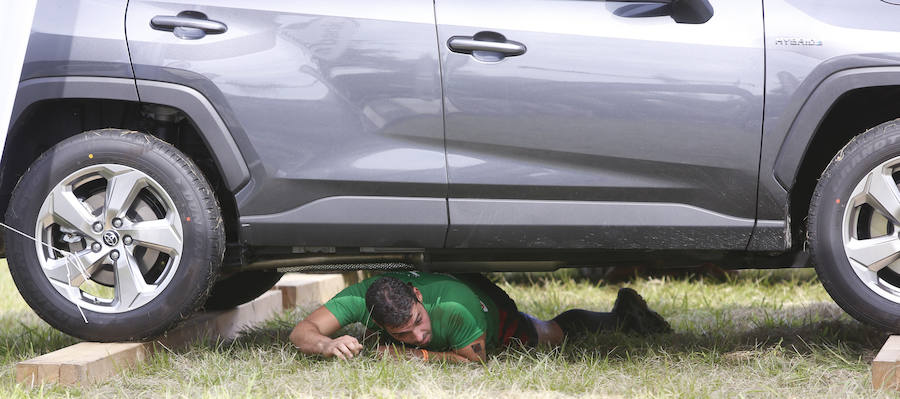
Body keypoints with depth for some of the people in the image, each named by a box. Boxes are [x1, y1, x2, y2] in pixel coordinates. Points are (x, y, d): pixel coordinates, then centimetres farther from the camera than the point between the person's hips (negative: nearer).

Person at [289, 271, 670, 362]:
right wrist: (327, 344, -66)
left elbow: (475, 358, -35)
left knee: (555, 333, 23)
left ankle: (621, 314, 51)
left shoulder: (456, 308, -52)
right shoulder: (361, 298, -44)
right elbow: (302, 331, -43)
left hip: (491, 305, -5)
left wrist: (416, 355, -47)